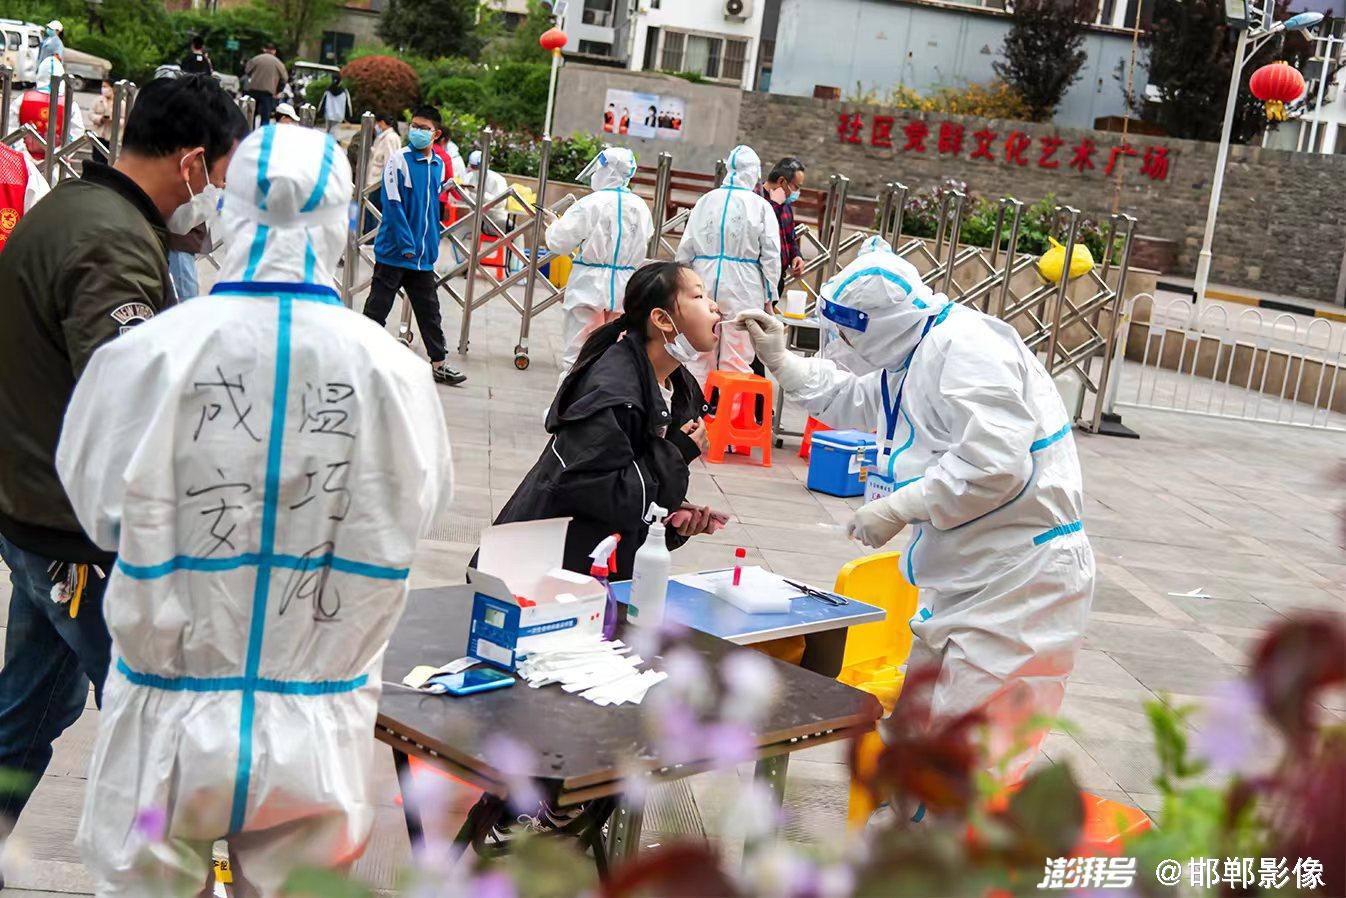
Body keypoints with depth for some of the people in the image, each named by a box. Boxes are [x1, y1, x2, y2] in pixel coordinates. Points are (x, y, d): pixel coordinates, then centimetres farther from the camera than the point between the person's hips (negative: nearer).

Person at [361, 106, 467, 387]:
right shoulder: (399, 160, -9)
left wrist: (432, 245, 13)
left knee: (429, 311, 10)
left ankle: (438, 364, 16)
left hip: (423, 257, 6)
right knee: (377, 308, 1)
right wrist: (406, 245, -16)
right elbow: (393, 204, -13)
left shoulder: (438, 165, 8)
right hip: (393, 252, -6)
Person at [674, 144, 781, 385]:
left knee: (700, 357, 11)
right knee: (736, 360, 2)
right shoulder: (760, 206, -5)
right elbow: (770, 255, -3)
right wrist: (769, 295, 5)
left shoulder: (706, 201, 4)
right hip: (742, 287, -3)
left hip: (704, 283, 3)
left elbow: (685, 249, 7)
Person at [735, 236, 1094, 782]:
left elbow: (995, 461, -30)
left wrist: (898, 509, -22)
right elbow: (850, 403, 31)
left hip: (1020, 582, -11)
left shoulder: (966, 346, -20)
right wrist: (779, 359, 21)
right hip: (966, 580, 11)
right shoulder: (912, 358, 14)